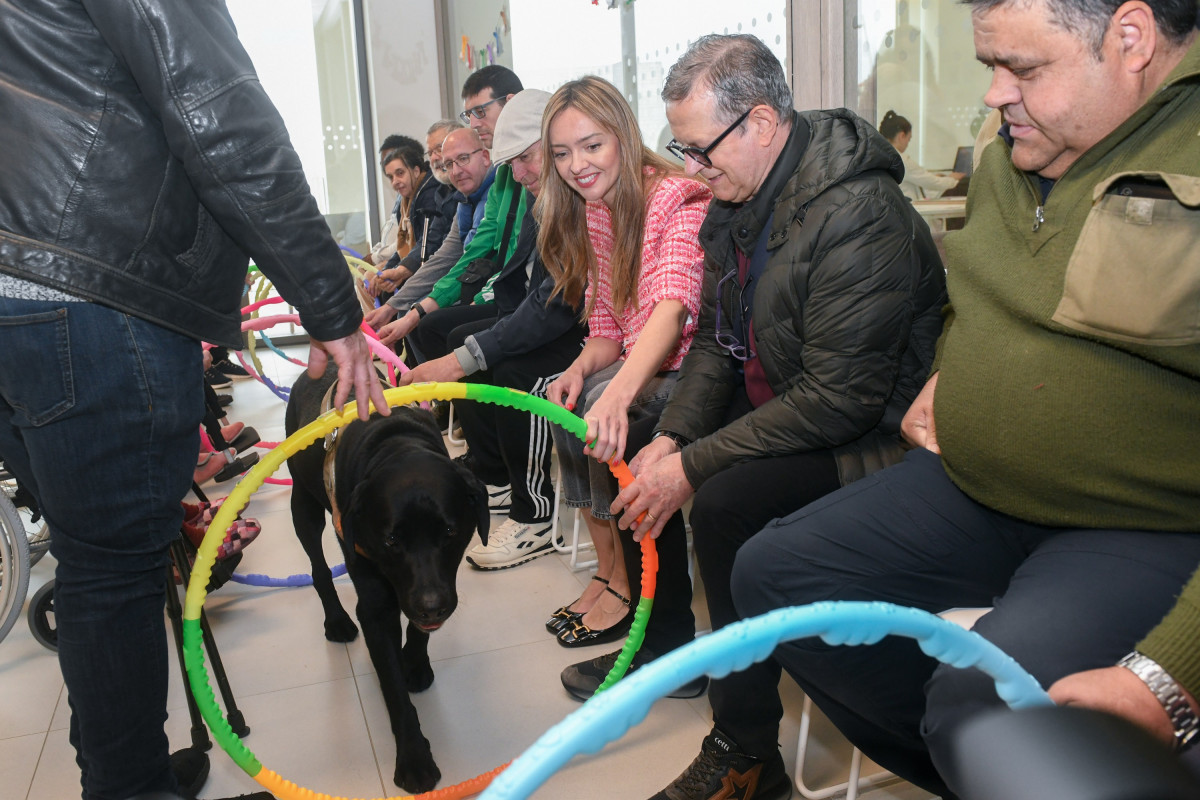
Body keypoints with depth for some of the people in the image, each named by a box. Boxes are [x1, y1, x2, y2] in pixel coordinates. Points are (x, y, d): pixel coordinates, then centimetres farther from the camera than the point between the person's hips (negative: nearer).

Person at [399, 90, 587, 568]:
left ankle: (535, 515, -12)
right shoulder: (545, 198, 6)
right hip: (553, 315, 11)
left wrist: (464, 360, -31)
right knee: (460, 337, 12)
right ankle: (490, 475, 20)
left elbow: (557, 305, -31)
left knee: (515, 372, -32)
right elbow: (527, 282, 9)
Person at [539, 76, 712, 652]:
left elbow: (673, 305, -34)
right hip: (641, 373, 7)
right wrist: (581, 368, -15)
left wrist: (619, 391, -50)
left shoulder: (680, 199, -17)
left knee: (607, 408, -29)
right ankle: (611, 569, -7)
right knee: (570, 402, -19)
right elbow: (605, 330, 8)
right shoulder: (591, 215, 8)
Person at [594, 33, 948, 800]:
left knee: (726, 503, -28)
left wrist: (693, 467, -25)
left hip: (867, 430, -9)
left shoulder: (860, 216, -27)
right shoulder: (738, 197, 2)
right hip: (774, 403, 9)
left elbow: (839, 399, -29)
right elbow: (715, 336, 7)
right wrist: (670, 439, -8)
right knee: (636, 455, 2)